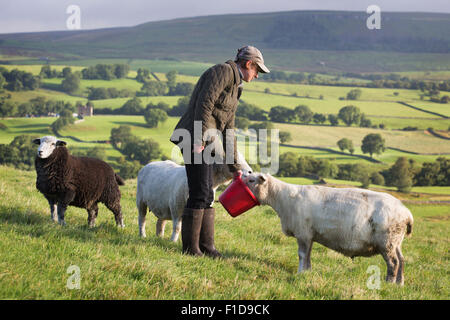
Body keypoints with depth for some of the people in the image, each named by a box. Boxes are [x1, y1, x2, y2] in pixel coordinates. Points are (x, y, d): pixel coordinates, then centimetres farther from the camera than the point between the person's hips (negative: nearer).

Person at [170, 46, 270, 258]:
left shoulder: (235, 87, 22)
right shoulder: (223, 71, -6)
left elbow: (228, 129, 25)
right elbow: (204, 104, -18)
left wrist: (234, 166, 26)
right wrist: (199, 139, -24)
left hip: (203, 140, 10)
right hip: (195, 137, -10)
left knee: (207, 195, 11)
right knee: (199, 194, -9)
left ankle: (206, 246, 16)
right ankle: (190, 248, -3)